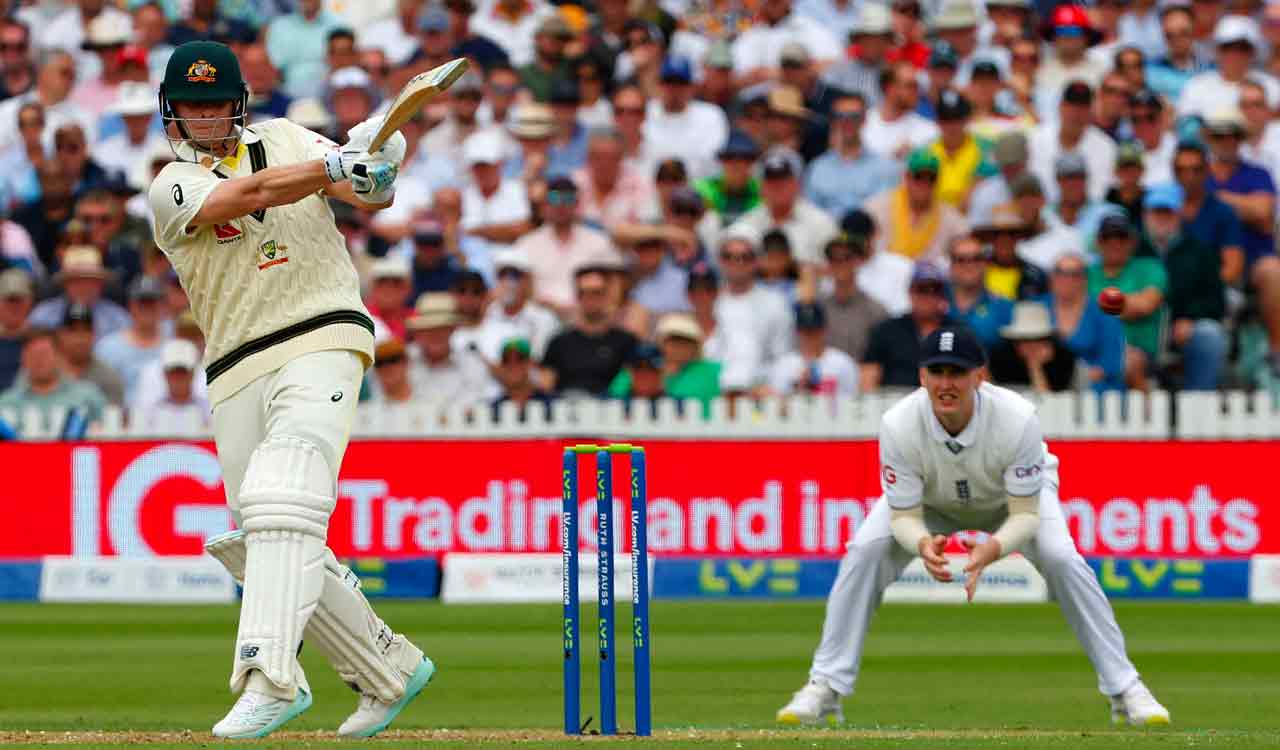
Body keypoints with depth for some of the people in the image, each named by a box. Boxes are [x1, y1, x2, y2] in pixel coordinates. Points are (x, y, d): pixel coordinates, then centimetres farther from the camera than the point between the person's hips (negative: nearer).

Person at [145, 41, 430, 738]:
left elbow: (369, 196, 7)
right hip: (237, 375, 3)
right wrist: (336, 165, -27)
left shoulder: (282, 138, 13)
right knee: (257, 543, 4)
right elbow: (252, 194, -14)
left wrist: (376, 169, -16)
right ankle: (389, 669, 19)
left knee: (281, 504, -24)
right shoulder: (173, 188, 6)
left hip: (322, 345, -3)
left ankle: (270, 677, -34)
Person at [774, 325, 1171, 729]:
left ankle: (1124, 689, -10)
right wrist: (923, 544, -51)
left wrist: (992, 548, -53)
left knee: (1061, 557, -24)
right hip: (930, 506, 1)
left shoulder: (1018, 418, -39)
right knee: (865, 552, -21)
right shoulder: (899, 424, -36)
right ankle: (825, 688, -11)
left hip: (1010, 501, -1)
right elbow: (903, 515, -28)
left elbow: (1026, 515, -33)